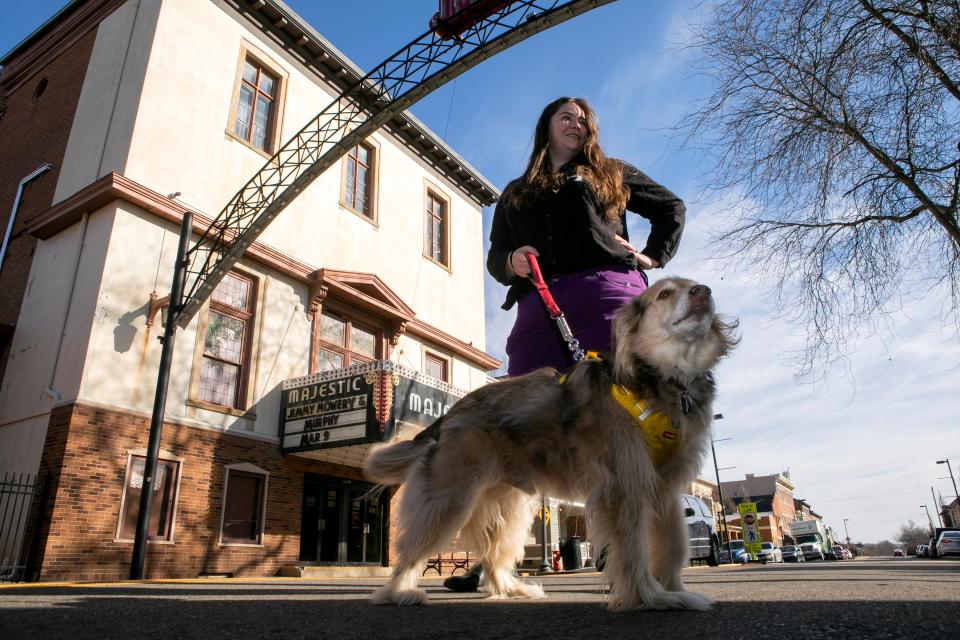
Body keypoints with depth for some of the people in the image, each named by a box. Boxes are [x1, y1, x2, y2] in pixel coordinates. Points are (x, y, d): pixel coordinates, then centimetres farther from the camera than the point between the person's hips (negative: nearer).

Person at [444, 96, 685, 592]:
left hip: (607, 295, -1)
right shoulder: (515, 194, 29)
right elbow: (494, 258, 24)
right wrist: (511, 261, 0)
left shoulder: (610, 174, 25)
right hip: (538, 309, 2)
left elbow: (671, 207, 29)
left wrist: (655, 256, 13)